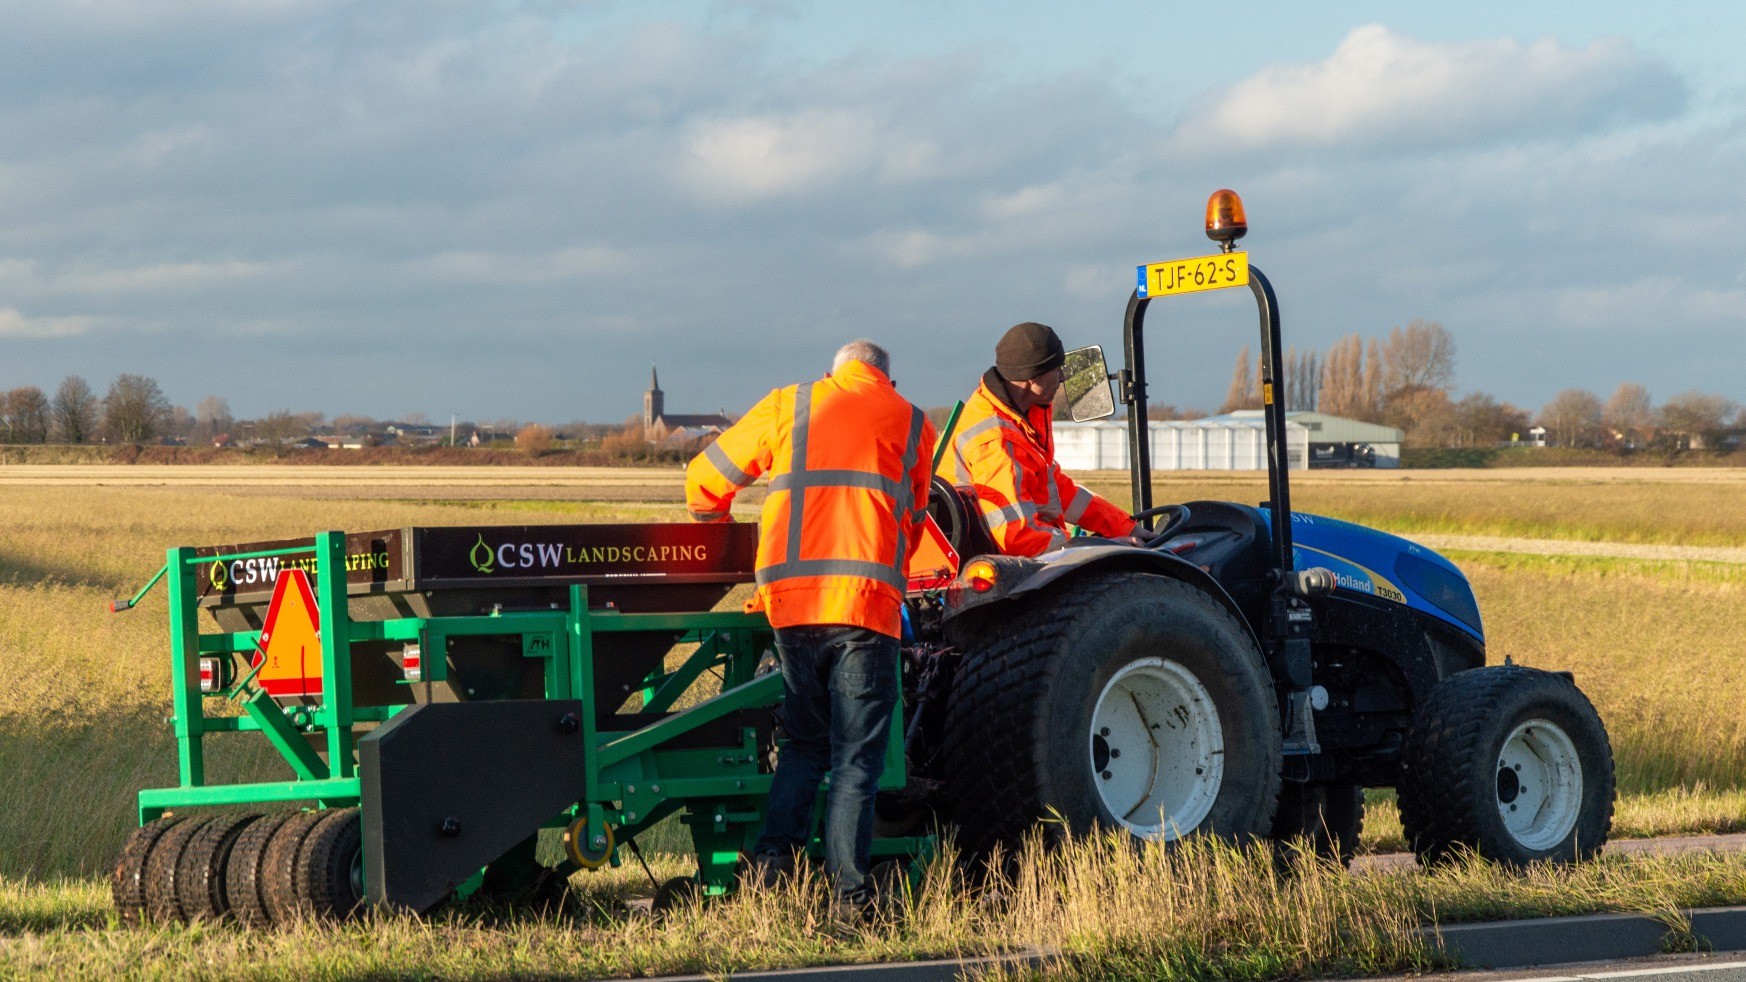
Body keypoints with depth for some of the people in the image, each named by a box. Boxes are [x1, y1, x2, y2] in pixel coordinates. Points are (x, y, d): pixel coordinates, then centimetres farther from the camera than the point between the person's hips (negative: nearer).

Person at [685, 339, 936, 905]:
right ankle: (848, 891, -5)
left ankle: (770, 865, 4)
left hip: (789, 598, 2)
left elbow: (704, 481, 22)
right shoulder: (913, 425, 16)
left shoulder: (787, 407, 16)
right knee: (856, 756, 3)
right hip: (867, 602, -2)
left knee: (805, 742, 17)